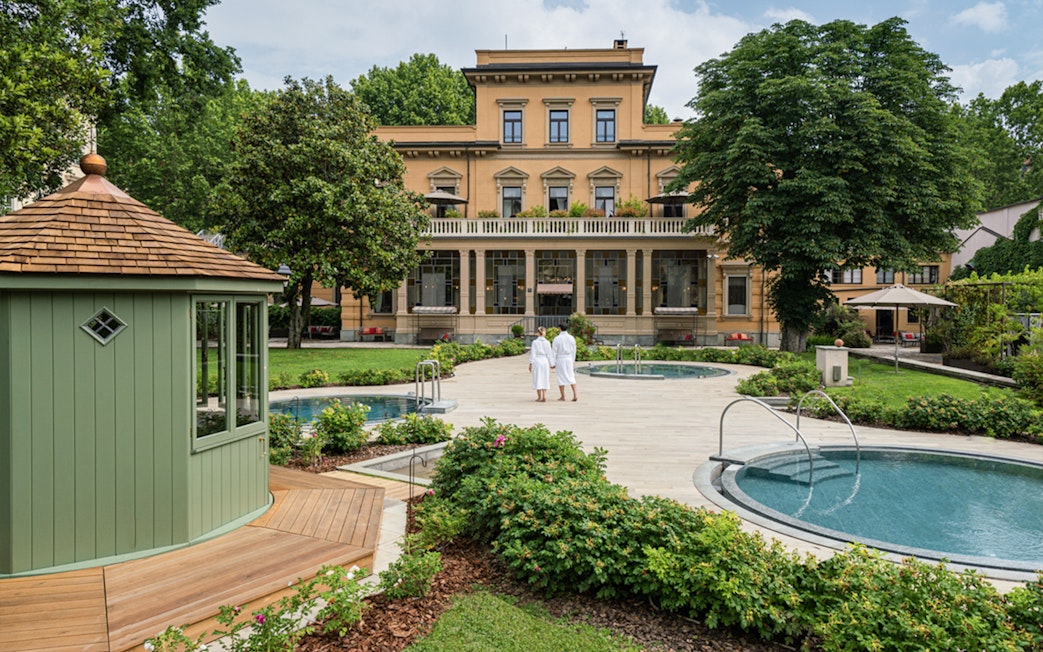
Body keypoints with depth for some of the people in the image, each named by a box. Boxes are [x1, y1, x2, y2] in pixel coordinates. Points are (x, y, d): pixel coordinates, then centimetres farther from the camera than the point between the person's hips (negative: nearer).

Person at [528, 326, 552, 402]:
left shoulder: (535, 342, -6)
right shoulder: (547, 342, 0)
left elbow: (533, 354, -7)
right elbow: (549, 354, 2)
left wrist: (530, 364, -2)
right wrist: (549, 364, 10)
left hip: (537, 361, -2)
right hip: (545, 361, 2)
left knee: (538, 379, 5)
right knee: (545, 379, 9)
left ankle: (539, 397, 7)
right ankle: (544, 396, -3)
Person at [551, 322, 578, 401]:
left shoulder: (557, 339, -9)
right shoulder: (572, 338, 2)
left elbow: (554, 351, -8)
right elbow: (574, 351, 8)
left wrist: (553, 363, -3)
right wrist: (573, 361, 17)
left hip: (560, 359, -3)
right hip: (569, 359, 3)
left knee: (561, 378, 4)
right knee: (571, 377, 9)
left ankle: (563, 397, 7)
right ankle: (575, 395, -2)